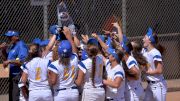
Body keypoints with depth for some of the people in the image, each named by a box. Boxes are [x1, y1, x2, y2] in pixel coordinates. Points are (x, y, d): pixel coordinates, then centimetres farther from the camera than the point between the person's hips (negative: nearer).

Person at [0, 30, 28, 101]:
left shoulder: (21, 46, -14)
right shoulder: (12, 46, 16)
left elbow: (22, 61, -23)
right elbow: (6, 58, 24)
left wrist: (9, 61, -22)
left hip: (18, 76, -10)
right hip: (12, 76, 10)